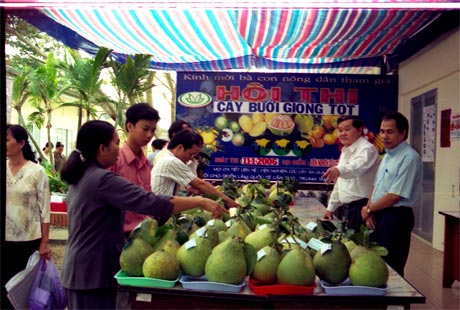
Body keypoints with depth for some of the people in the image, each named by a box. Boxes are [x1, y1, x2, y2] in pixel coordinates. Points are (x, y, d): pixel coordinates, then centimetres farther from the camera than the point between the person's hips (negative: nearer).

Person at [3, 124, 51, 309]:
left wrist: (45, 242, -8)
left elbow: (44, 209, -7)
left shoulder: (37, 171, -8)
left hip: (29, 240, -3)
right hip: (6, 239, 3)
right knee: (5, 287, 10)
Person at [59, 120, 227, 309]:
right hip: (93, 273, -10)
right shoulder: (102, 179, -22)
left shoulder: (81, 177, 10)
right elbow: (151, 203, -29)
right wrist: (200, 202, -24)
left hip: (81, 269, 10)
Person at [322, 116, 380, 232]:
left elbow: (359, 166, -36)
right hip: (346, 208, 9)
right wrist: (331, 208, 20)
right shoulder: (346, 151, 16)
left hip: (361, 208, -9)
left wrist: (339, 169, -56)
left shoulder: (367, 149, -13)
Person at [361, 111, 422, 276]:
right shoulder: (388, 155, 12)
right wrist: (370, 212, 1)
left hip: (396, 217, -9)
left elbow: (396, 196, -21)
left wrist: (369, 209, -9)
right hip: (378, 215, 9)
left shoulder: (409, 158, -17)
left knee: (391, 268, 1)